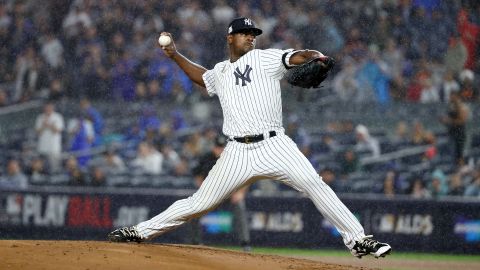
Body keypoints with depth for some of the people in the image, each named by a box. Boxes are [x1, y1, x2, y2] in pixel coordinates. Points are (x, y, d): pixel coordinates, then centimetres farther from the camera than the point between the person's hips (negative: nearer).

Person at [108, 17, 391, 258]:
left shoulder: (266, 58, 4)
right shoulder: (220, 72, 19)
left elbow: (297, 57, -13)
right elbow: (201, 77, 43)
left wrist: (314, 55, -35)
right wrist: (175, 55, 36)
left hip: (274, 146, -3)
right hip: (238, 153, 3)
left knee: (315, 184, -22)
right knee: (199, 203, 4)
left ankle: (357, 239, -19)